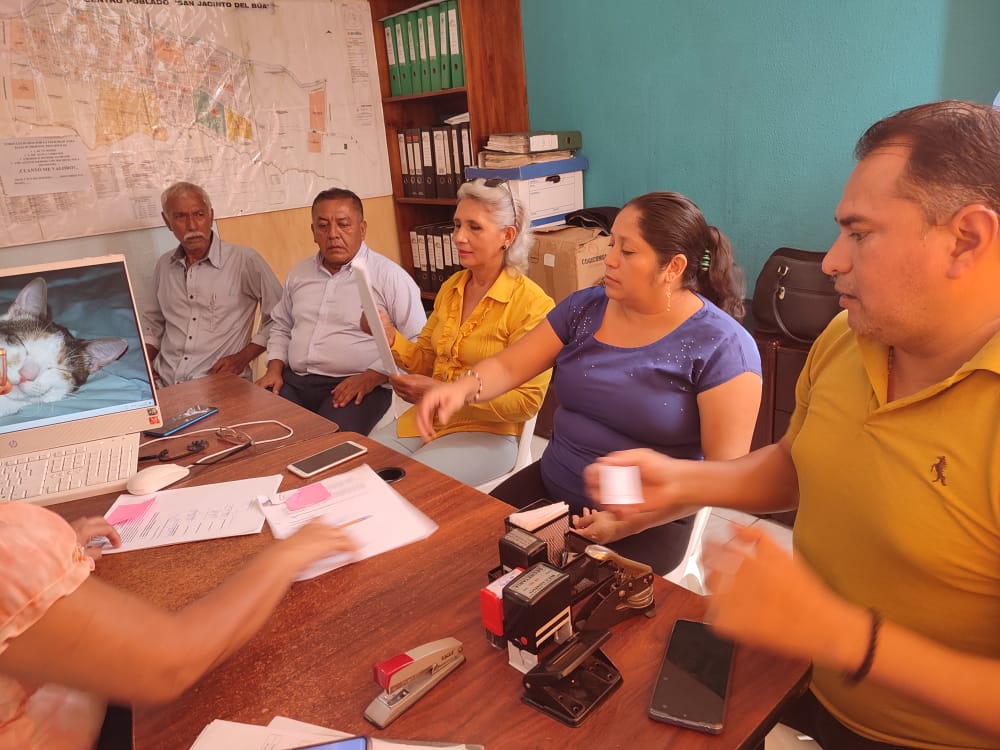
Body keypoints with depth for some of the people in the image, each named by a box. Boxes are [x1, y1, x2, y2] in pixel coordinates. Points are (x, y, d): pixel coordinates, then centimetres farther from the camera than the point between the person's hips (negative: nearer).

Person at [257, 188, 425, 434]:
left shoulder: (390, 276, -3)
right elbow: (281, 327, 29)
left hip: (357, 386, -5)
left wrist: (371, 376, -18)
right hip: (293, 381, 6)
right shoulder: (299, 273, 17)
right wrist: (275, 368, 11)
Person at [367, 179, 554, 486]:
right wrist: (392, 339, -8)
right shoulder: (450, 288, 7)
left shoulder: (531, 303, -14)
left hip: (487, 433, -6)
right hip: (425, 418, 6)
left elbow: (526, 401, -17)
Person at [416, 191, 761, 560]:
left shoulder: (722, 347, -14)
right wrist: (462, 388, -21)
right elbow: (508, 365, 1)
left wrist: (631, 522, -23)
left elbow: (726, 470, -15)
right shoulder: (585, 307, 2)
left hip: (647, 524, -5)